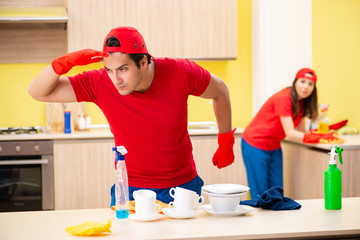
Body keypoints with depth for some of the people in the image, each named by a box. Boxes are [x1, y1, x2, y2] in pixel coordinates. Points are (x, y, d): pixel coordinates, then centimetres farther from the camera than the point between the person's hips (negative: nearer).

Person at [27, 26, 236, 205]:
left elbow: (220, 91, 2)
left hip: (183, 186, 0)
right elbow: (37, 92, -13)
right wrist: (66, 62, -31)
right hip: (131, 191, 0)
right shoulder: (99, 83, -17)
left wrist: (226, 143, 8)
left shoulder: (180, 73, -18)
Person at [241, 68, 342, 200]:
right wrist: (318, 138, -28)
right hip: (255, 145, -8)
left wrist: (324, 135, -12)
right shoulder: (283, 98, -22)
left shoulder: (302, 102, 4)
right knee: (260, 195, -6)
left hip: (274, 147, 8)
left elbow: (301, 133, 3)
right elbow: (290, 133, -25)